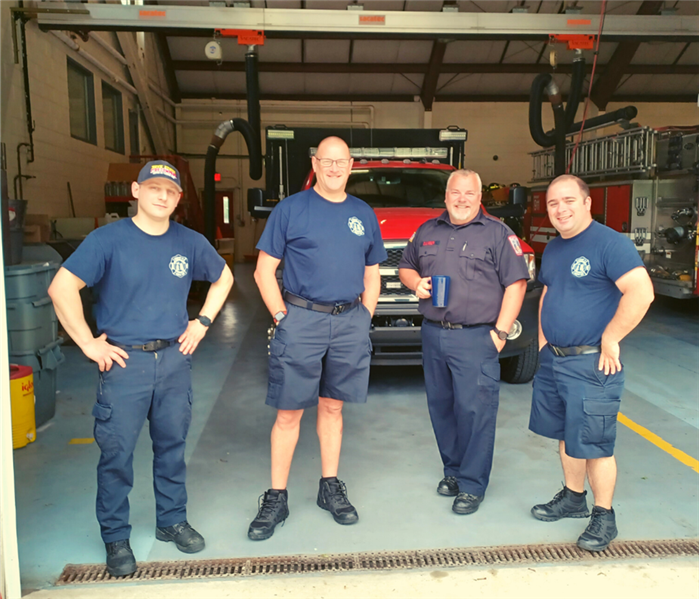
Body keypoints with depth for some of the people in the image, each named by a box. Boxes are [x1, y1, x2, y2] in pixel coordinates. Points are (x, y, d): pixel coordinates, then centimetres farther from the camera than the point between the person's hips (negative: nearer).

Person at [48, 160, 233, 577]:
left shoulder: (190, 242, 5)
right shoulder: (108, 239, -7)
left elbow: (223, 277, 20)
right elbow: (62, 288, -11)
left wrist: (203, 322, 10)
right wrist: (89, 343, -12)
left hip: (175, 359, 4)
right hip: (124, 361, -3)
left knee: (172, 445, 14)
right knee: (117, 454, 2)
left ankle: (173, 521, 32)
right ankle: (116, 538, 20)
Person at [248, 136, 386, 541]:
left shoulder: (364, 215, 13)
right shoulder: (291, 209, 0)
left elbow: (372, 275, 18)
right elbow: (264, 270, -1)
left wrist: (364, 318, 6)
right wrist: (282, 316, -8)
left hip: (349, 323, 4)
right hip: (301, 321, -3)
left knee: (333, 407, 14)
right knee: (289, 412, 1)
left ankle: (331, 488, 27)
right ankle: (277, 499, 13)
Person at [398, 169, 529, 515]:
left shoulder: (497, 234, 1)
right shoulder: (427, 232, 15)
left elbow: (516, 283, -4)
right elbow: (405, 267, 25)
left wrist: (500, 332, -10)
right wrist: (416, 283, 0)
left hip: (475, 338, -5)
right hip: (433, 334, 5)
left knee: (475, 410, -5)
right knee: (440, 407, 12)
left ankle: (472, 485, 6)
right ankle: (452, 470, 28)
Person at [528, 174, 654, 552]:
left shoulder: (609, 243, -14)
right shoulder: (553, 249, 12)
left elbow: (641, 292, -24)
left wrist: (610, 339, -20)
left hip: (591, 364, -8)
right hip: (553, 359, 8)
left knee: (593, 443, 0)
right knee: (565, 435, 17)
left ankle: (604, 517, 17)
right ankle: (573, 499, 34)